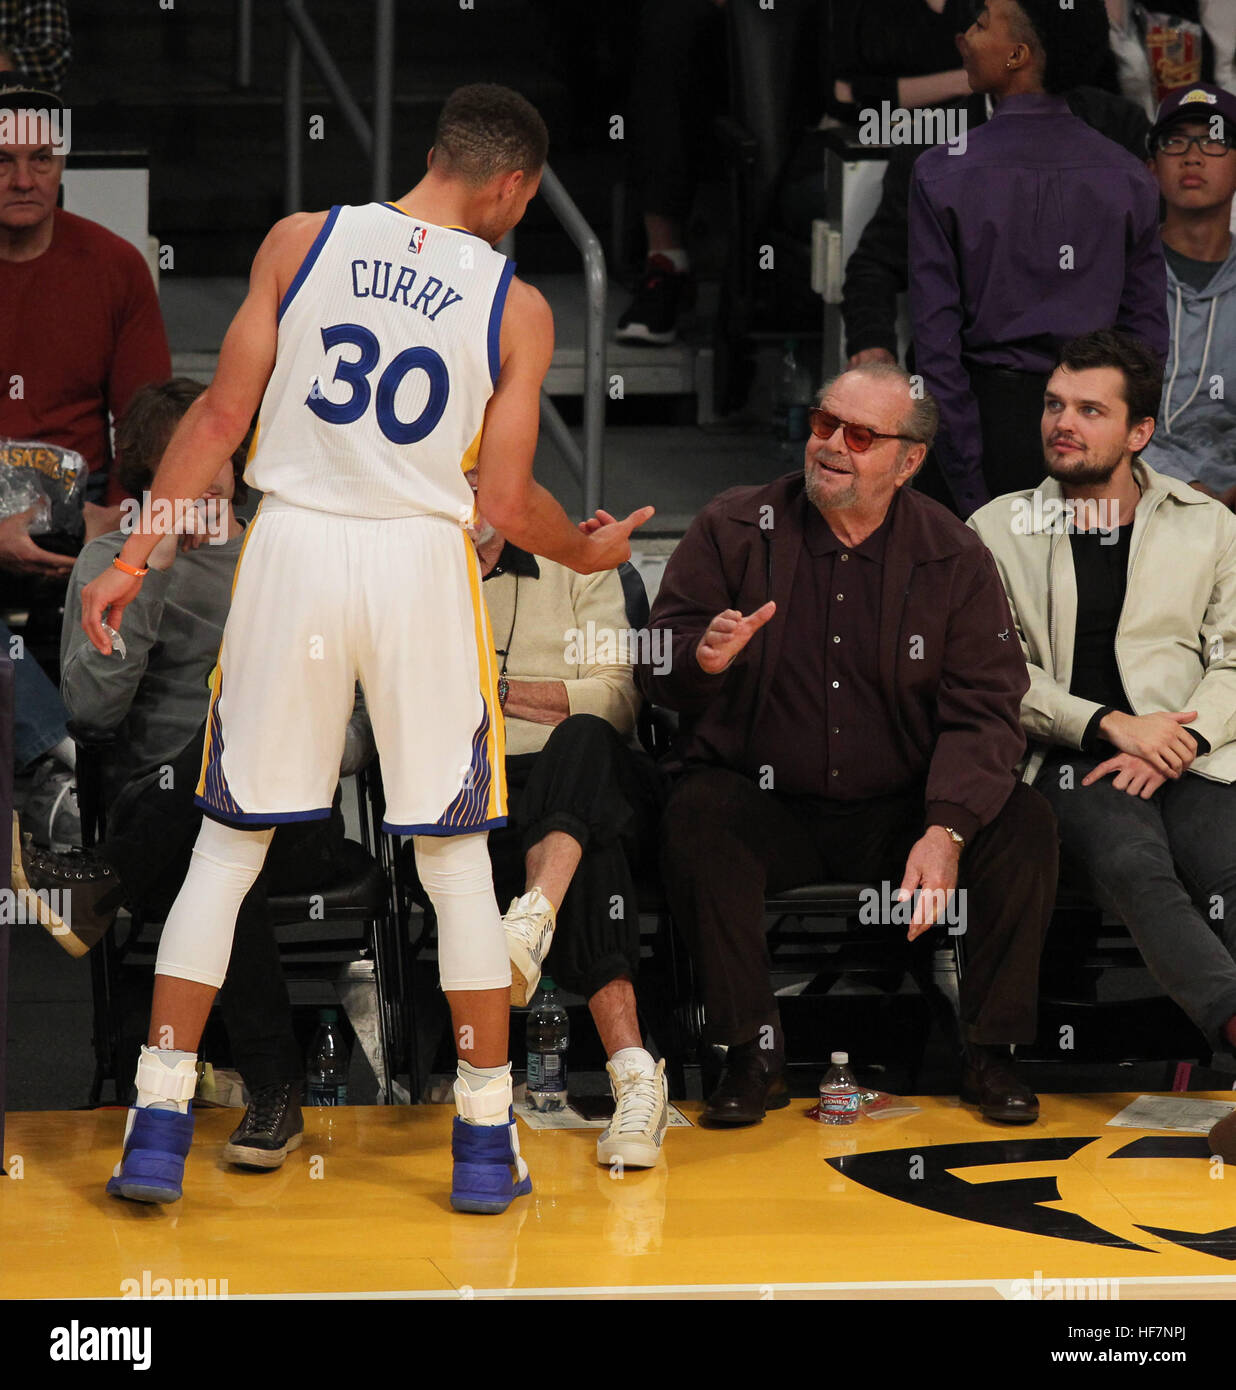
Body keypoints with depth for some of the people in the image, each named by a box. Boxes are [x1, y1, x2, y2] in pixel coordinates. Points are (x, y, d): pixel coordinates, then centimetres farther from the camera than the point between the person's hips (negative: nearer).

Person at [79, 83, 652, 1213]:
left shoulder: (301, 240, 2)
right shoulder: (517, 307, 0)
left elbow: (222, 416, 1)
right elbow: (508, 503, 1)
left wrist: (137, 557, 6)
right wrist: (586, 553, 21)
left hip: (294, 546, 1)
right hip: (425, 564, -1)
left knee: (229, 844, 9)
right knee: (456, 858, 12)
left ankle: (157, 1129, 6)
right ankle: (486, 1143, 15)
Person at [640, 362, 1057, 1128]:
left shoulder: (956, 558, -1)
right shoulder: (732, 528, -1)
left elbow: (984, 710, -8)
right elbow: (656, 669, -1)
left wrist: (946, 830, -25)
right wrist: (702, 660, -28)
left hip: (898, 812, 1)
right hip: (765, 803, -1)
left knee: (1025, 825, -23)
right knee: (697, 817, -33)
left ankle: (990, 1056, -9)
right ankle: (754, 1057, -24)